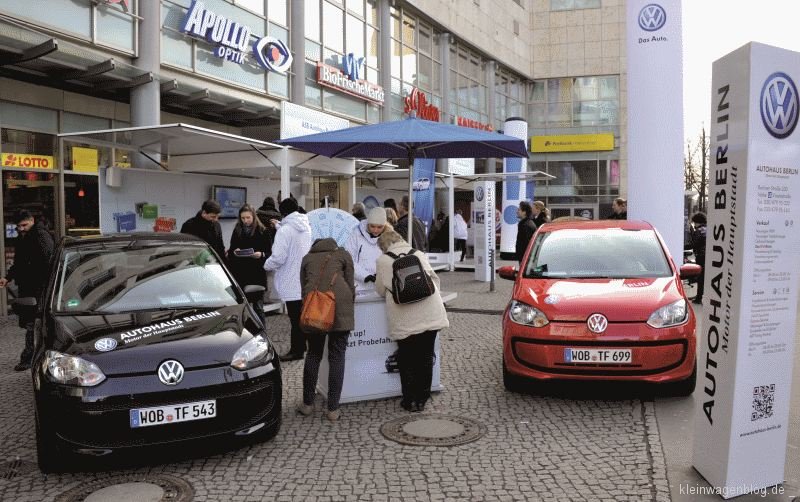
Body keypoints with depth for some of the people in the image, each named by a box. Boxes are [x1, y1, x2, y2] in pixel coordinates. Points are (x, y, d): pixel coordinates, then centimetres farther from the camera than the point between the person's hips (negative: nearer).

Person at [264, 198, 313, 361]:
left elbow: (278, 257, -22)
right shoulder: (306, 227, 6)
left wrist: (267, 265, -1)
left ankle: (296, 350, 5)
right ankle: (302, 344, 28)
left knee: (295, 317, -1)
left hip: (291, 282, -7)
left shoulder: (285, 230, -17)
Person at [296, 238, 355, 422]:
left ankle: (307, 404, 19)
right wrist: (349, 308, 23)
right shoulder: (343, 254, 21)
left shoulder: (307, 258, 27)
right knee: (337, 357, 3)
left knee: (313, 354, 14)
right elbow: (350, 285, 13)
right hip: (340, 305, -2)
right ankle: (333, 409, 4)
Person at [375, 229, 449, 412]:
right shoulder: (418, 254, 14)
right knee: (426, 357, 12)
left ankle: (410, 400, 15)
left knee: (407, 360, 10)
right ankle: (422, 398, 21)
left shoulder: (383, 260, 4)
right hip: (431, 313, 3)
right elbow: (434, 278, 18)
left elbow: (381, 290, 11)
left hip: (406, 319, -3)